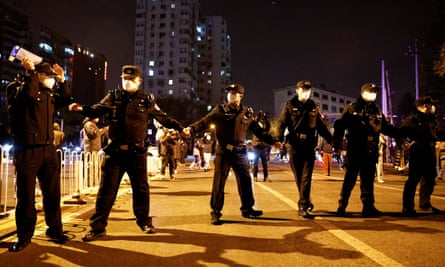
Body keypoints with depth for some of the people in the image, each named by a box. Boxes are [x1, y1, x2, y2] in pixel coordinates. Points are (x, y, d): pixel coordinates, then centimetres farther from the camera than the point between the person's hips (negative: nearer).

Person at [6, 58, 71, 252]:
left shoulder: (49, 94, 15)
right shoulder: (17, 91, -4)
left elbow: (65, 100, 23)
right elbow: (30, 94, -24)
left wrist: (62, 80, 14)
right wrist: (30, 71, -14)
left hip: (48, 150, 6)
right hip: (27, 151, -6)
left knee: (52, 193, 10)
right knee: (26, 196, 3)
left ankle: (55, 229, 23)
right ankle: (24, 236, 17)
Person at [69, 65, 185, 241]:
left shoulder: (147, 101, 5)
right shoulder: (113, 97, 6)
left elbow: (163, 118, 14)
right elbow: (96, 111, 5)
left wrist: (180, 128, 12)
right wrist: (82, 109, -15)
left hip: (137, 152, 0)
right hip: (114, 151, 0)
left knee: (141, 188, 11)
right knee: (106, 189, 3)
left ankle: (144, 221, 30)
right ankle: (98, 226, 14)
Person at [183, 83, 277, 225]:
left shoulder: (247, 112, 9)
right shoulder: (220, 110, -1)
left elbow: (258, 130, 16)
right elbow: (204, 122, -8)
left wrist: (272, 141, 14)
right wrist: (191, 128, -25)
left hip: (239, 152, 3)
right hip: (223, 151, -3)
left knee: (246, 180, 9)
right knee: (219, 182, 1)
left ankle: (247, 209, 27)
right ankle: (215, 213, 13)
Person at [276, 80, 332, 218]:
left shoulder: (313, 107, 12)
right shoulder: (290, 106, 4)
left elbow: (321, 126, 17)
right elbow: (281, 123, -5)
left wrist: (331, 140, 11)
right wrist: (279, 138, -20)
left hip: (309, 146, 1)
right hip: (294, 146, -1)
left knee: (306, 177, -5)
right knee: (298, 177, 7)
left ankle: (303, 206, -3)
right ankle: (306, 201, 25)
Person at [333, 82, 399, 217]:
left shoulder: (377, 111, 17)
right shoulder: (352, 108, 0)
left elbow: (387, 128, 22)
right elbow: (340, 125, -6)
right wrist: (337, 142, -16)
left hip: (371, 151, 5)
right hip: (355, 150, -5)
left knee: (368, 180, 9)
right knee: (350, 179, -1)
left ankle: (368, 206, 17)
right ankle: (341, 206, 8)